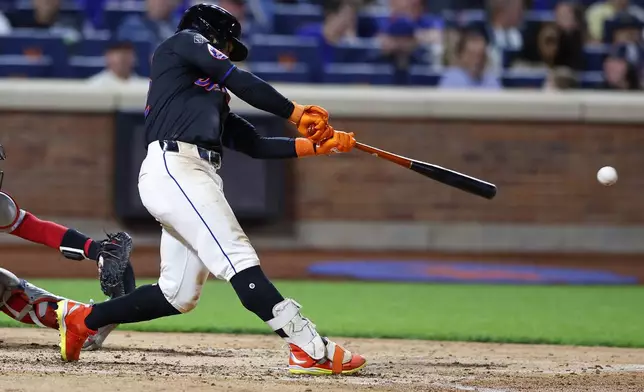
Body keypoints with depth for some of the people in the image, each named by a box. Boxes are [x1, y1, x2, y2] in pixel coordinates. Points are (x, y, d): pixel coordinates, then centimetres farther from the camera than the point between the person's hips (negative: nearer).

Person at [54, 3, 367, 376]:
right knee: (239, 257, -20)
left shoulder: (215, 99, 33)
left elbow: (257, 145, 27)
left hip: (200, 177, 10)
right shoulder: (186, 41, 12)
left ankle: (83, 318, 20)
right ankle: (312, 350, -32)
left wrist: (316, 144, 19)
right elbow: (240, 81, -1)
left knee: (179, 295, 7)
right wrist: (297, 112, 3)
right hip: (174, 165, -10)